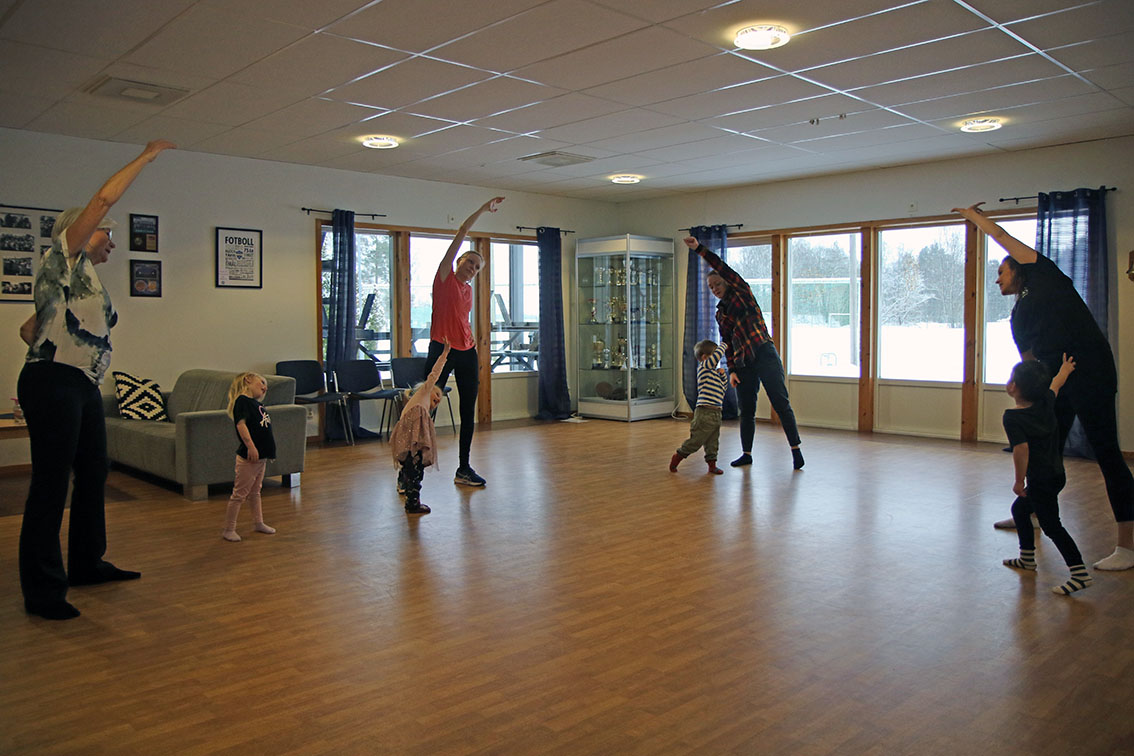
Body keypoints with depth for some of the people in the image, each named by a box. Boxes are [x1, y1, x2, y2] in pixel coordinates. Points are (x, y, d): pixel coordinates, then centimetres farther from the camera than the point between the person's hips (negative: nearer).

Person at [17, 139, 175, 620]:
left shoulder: (85, 281, 23)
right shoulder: (64, 257, -1)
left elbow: (30, 328, 27)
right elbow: (104, 199, -10)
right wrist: (148, 156, -3)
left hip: (84, 388, 10)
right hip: (53, 386, -10)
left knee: (94, 475, 15)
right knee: (51, 485, -7)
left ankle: (87, 564, 29)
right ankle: (42, 591, 0)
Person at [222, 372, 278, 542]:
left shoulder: (257, 404, 15)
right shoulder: (242, 400, -13)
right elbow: (241, 424, -24)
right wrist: (250, 446, -31)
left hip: (261, 456, 9)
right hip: (248, 457, -9)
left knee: (255, 491, 21)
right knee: (239, 493, -2)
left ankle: (258, 523, 33)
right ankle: (228, 530, 7)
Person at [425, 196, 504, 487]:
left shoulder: (468, 290, 18)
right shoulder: (445, 276, 2)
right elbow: (462, 232, -2)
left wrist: (477, 363, 22)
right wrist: (484, 208, 2)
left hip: (466, 352, 7)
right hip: (442, 349, -7)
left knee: (469, 412, 7)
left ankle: (464, 469, 16)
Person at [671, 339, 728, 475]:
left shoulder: (713, 372, 19)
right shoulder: (703, 367, -7)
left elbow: (723, 387, 27)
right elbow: (717, 356, -21)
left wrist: (722, 374, 12)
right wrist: (724, 345, -4)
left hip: (715, 413, 9)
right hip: (705, 412, -9)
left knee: (713, 442, 13)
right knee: (696, 440, -3)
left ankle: (712, 464, 21)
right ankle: (677, 457, 10)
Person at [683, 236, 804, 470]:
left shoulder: (743, 293, 3)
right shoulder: (720, 314, 17)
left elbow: (722, 268, -10)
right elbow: (727, 344, 15)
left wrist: (698, 248, -14)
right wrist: (731, 370, 4)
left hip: (764, 355, -6)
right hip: (743, 364, 6)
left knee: (781, 404, -6)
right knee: (746, 411, 8)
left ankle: (795, 450, -1)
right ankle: (746, 453, 17)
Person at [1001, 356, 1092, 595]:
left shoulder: (1012, 417, -19)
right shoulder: (1046, 404, 2)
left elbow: (1021, 449, -26)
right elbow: (1056, 383, 21)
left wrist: (1019, 481, -16)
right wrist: (1065, 368, 41)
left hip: (1041, 480, -9)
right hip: (1056, 474, 9)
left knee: (1051, 525, -6)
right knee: (1020, 507, 23)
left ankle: (1080, 573, -10)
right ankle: (1027, 559, 33)